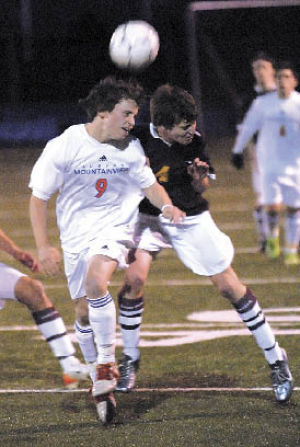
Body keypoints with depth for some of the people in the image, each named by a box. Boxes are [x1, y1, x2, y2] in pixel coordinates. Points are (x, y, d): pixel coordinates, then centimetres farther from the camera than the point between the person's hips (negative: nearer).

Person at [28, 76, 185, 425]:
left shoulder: (130, 148, -3)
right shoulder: (63, 147, -12)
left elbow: (149, 183, 12)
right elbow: (38, 197, -5)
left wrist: (166, 206, -10)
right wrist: (43, 246, -11)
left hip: (115, 228, -1)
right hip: (76, 236, 1)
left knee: (95, 282, -30)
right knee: (83, 313, 6)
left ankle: (106, 363, -17)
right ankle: (100, 382, 25)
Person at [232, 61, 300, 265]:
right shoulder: (263, 103, 1)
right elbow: (248, 127, 11)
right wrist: (237, 151, 15)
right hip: (269, 163, 0)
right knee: (273, 206, -11)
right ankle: (272, 236, 20)